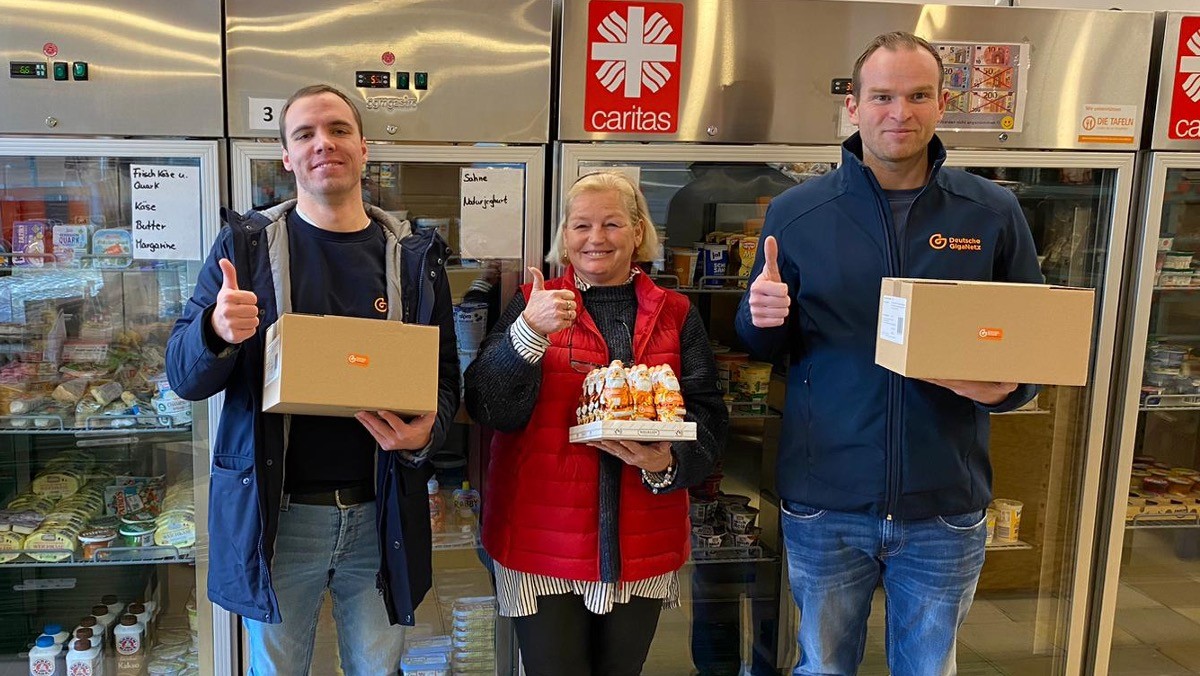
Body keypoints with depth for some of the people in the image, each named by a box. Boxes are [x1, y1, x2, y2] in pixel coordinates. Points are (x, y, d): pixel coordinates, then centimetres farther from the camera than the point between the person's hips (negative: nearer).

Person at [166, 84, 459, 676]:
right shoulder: (246, 244, 0)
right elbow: (184, 377, -2)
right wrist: (219, 332, -25)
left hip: (381, 515, 1)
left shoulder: (415, 256, 2)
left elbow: (445, 378, 6)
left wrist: (425, 432, -17)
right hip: (275, 513, -1)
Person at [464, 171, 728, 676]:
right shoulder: (535, 304, 1)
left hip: (643, 542, 2)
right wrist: (531, 332, -25)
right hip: (543, 536, -2)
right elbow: (488, 408, -10)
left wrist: (668, 463, -18)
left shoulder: (675, 316, 6)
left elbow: (707, 416, 2)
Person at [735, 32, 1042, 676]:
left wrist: (1008, 386, -15)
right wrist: (761, 316, -18)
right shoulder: (795, 212, -2)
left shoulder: (994, 213, -1)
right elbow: (760, 345, 5)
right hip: (824, 502, 0)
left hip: (946, 507, 1)